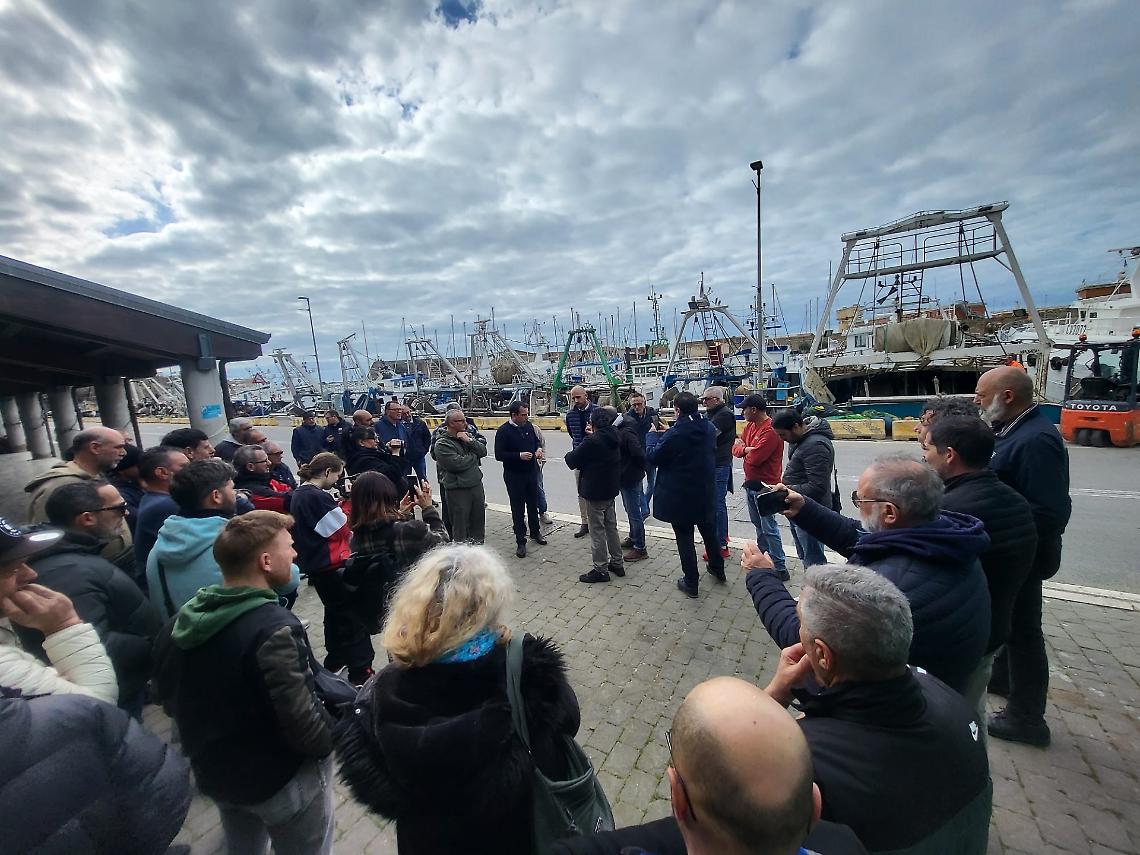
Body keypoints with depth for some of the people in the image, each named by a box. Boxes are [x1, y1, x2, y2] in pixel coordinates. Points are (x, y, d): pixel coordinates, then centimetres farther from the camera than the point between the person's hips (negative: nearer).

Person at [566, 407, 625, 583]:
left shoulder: (592, 441, -23)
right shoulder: (612, 437, 2)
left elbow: (572, 461, -15)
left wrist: (569, 454, 5)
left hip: (595, 492, -8)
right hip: (611, 489, 8)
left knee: (597, 531, 3)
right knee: (611, 526, 19)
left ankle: (601, 570, 14)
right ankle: (617, 563, 31)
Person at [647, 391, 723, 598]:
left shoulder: (673, 434, -24)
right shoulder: (709, 428, -4)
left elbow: (653, 457, -14)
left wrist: (652, 435, 4)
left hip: (680, 496, -6)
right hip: (705, 492, 6)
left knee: (684, 538, 9)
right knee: (709, 532, 25)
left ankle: (691, 583, 20)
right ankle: (718, 570, 45)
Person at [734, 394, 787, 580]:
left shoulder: (771, 430, -21)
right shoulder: (750, 426, 8)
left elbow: (754, 458, -24)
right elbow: (736, 448, 7)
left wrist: (743, 448, -4)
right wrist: (745, 449, -15)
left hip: (764, 486, -9)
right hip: (750, 482, 9)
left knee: (769, 528, -2)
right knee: (757, 523, 21)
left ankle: (780, 568, 7)